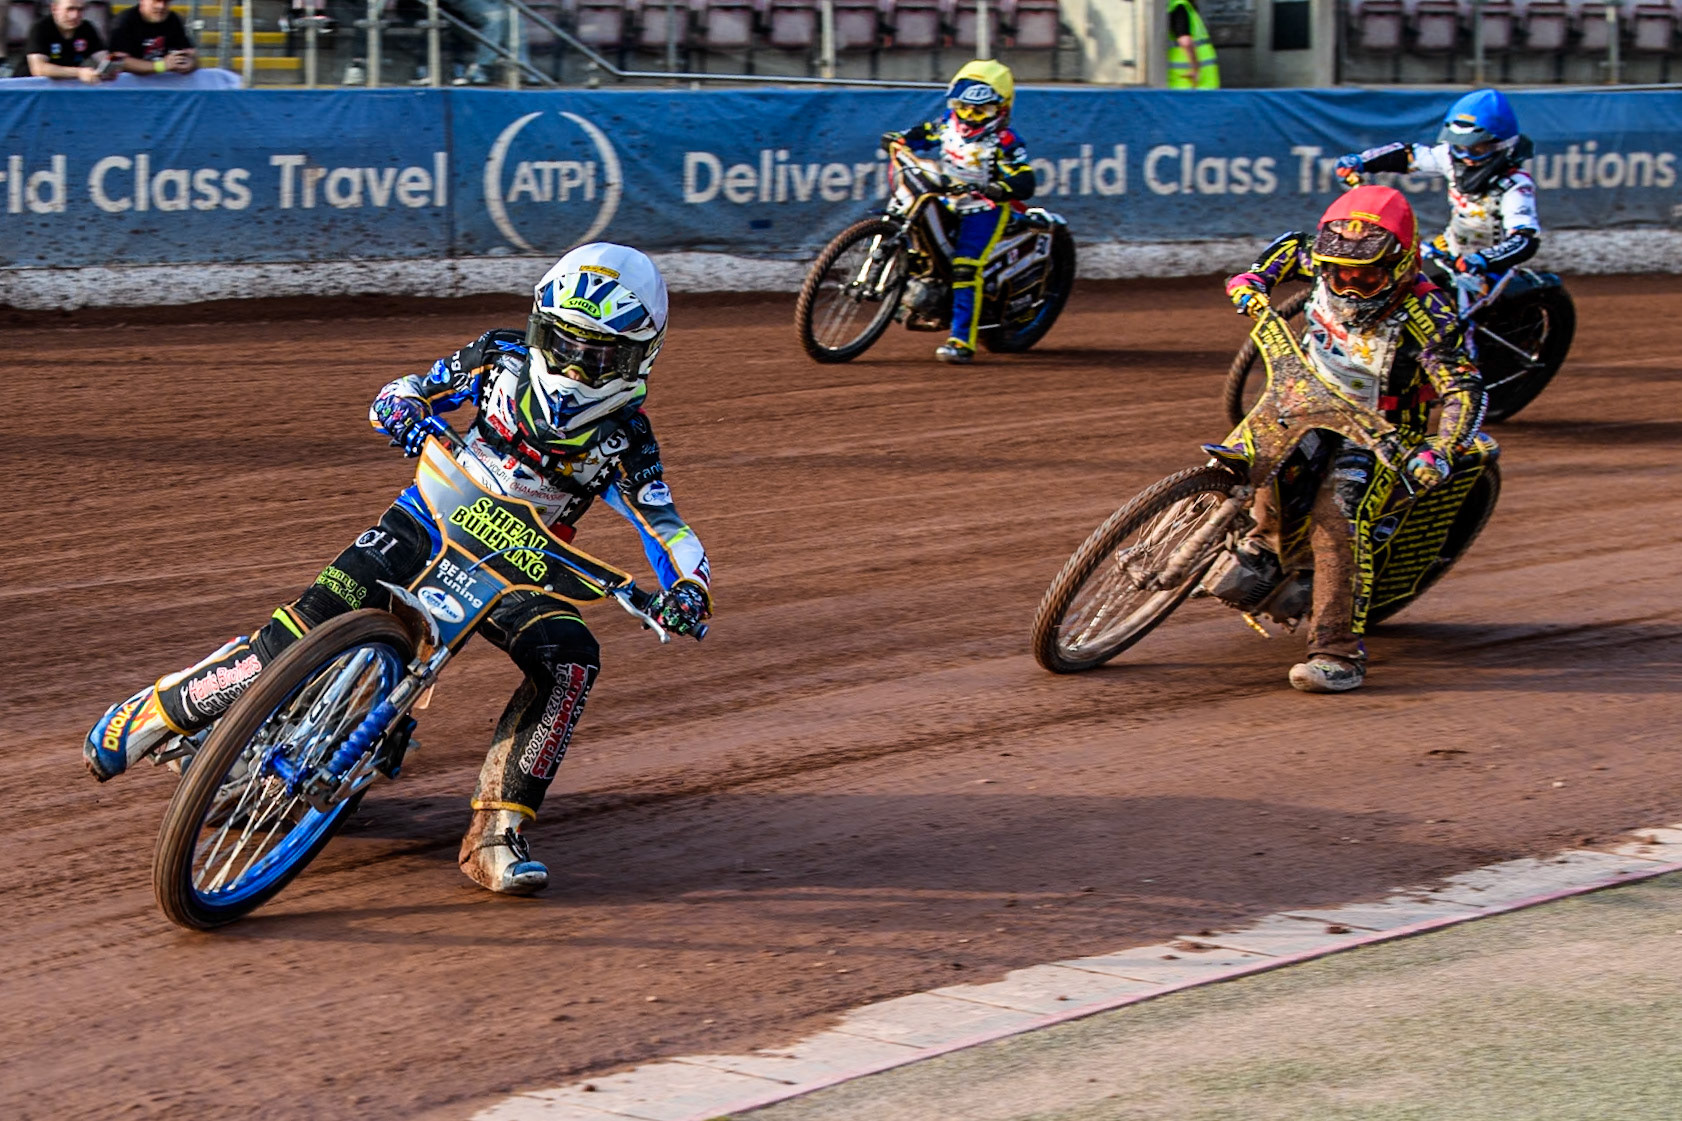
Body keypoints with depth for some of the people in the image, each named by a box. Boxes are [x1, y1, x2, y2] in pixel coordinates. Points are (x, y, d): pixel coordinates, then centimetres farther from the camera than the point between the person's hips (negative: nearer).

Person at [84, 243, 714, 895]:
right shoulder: (502, 357, -3)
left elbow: (667, 527, -11)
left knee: (571, 660, -29)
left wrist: (688, 589, -33)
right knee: (318, 615, -22)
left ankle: (496, 836, -27)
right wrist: (405, 413, -20)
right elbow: (398, 394, 5)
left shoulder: (624, 438, -6)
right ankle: (156, 711, -6)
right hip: (434, 519, 0)